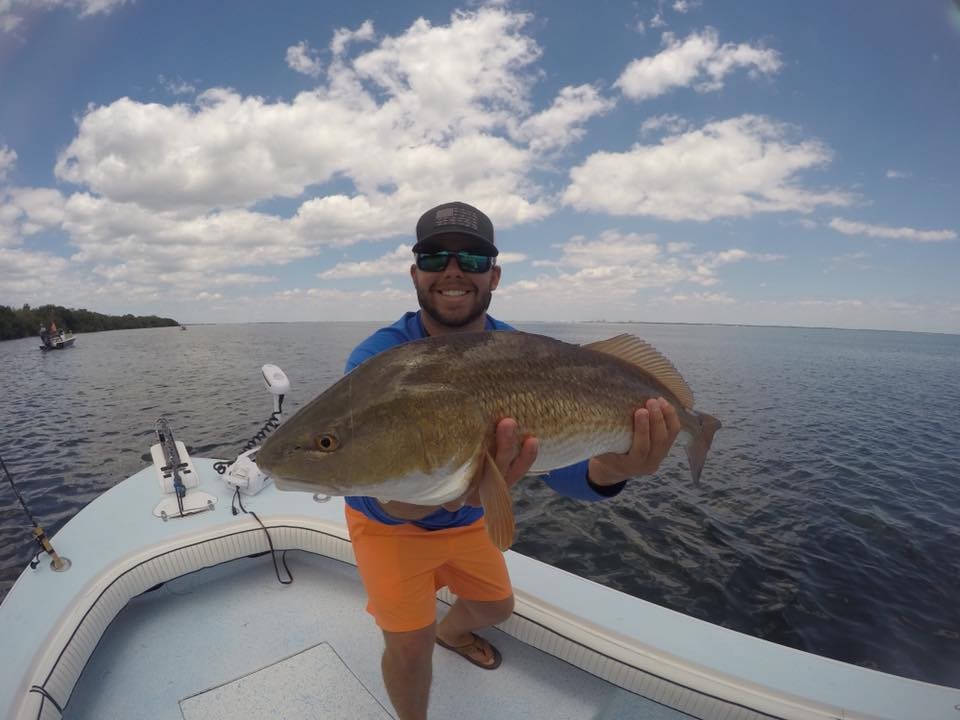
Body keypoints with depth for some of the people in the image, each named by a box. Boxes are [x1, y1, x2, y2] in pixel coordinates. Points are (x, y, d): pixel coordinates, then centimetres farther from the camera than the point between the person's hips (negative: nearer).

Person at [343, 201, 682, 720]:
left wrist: (607, 471, -49)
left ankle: (450, 632, 60)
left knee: (496, 607, 22)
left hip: (468, 518, 5)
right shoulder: (376, 358, -29)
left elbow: (556, 460, -26)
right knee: (410, 644, -6)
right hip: (389, 524, -4)